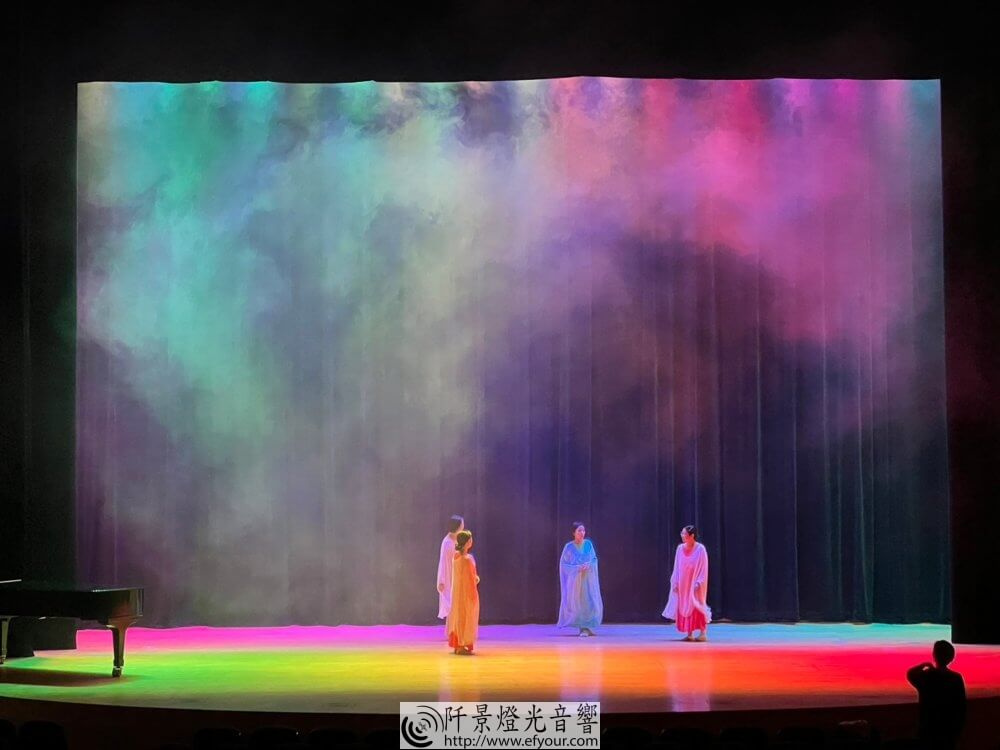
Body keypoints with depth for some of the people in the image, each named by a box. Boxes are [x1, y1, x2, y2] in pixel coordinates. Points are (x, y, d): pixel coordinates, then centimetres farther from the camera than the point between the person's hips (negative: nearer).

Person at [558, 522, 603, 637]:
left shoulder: (588, 544, 4)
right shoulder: (569, 546, -4)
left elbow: (594, 559, 8)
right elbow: (563, 563, 0)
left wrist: (588, 565, -14)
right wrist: (577, 568, -13)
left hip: (588, 578, 2)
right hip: (575, 578, -2)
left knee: (590, 602, -4)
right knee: (578, 602, -3)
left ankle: (586, 627, 8)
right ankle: (583, 628, 5)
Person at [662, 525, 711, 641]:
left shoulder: (700, 549, -11)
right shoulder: (680, 548, 3)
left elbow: (703, 568, -10)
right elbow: (677, 567, 7)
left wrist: (699, 583, -17)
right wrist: (675, 582, 2)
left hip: (694, 583, -5)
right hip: (683, 584, 5)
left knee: (697, 606, -5)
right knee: (684, 607, 4)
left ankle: (703, 633, 2)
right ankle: (689, 634, 10)